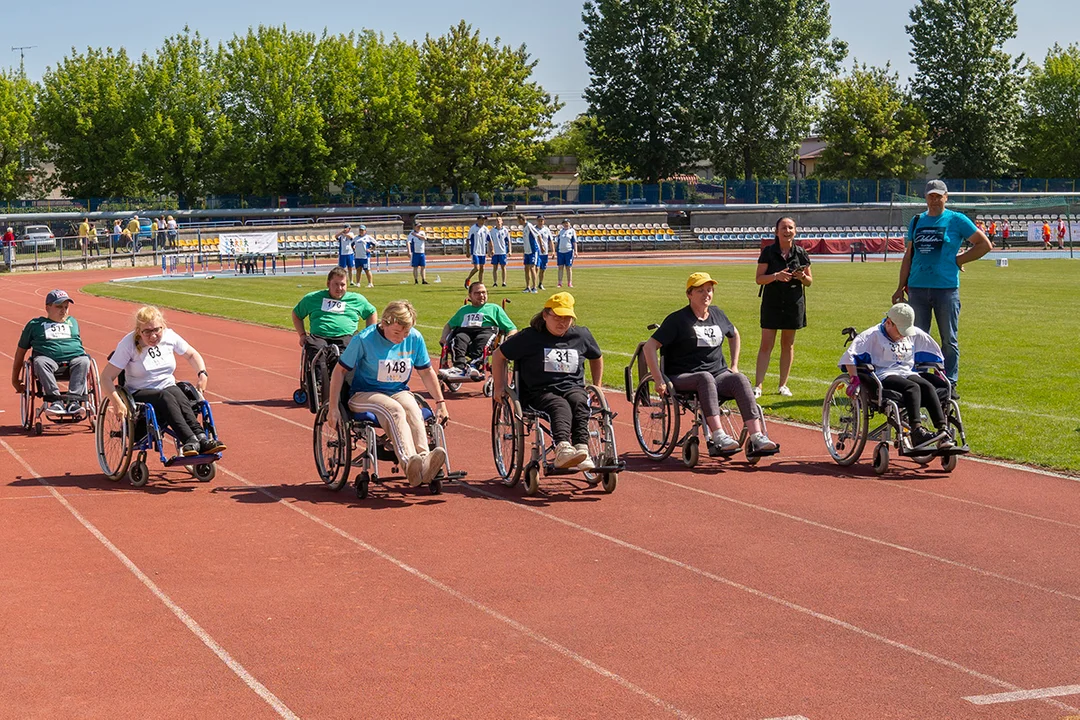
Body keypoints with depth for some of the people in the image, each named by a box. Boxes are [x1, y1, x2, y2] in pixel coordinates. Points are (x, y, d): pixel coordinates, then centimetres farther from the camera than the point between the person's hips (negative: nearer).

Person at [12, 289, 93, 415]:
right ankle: (56, 400, -46)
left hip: (74, 358, 1)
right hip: (48, 359, -1)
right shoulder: (34, 324, 21)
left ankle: (73, 401, -43)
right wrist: (15, 379, 18)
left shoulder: (73, 322, 30)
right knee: (40, 362, -37)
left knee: (83, 361, -33)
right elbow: (21, 351, 22)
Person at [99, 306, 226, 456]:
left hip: (168, 387, 3)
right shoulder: (128, 344, -12)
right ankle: (190, 440, -51)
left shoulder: (169, 336, 0)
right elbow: (106, 377, -14)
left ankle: (201, 438, -48)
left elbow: (192, 355, 18)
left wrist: (202, 374, 0)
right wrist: (117, 402, -28)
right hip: (139, 394, -3)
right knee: (165, 398, -36)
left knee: (179, 396, -33)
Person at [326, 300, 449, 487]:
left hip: (399, 392, 4)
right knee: (395, 410, -36)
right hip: (364, 395, -4)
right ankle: (409, 463, -57)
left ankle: (424, 460, -53)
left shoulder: (415, 338, 0)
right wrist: (333, 407, -10)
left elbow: (426, 372, 13)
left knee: (413, 411, -32)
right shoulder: (364, 339, -12)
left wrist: (440, 402, 11)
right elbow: (340, 370, -6)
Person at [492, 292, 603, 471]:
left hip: (573, 388, 3)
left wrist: (597, 387, 25)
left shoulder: (581, 335, 12)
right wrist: (499, 387, 7)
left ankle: (581, 449, -51)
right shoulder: (530, 337, 2)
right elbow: (499, 355, 11)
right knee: (560, 406, -38)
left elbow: (596, 358, 32)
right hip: (540, 392, -3)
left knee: (579, 402, -35)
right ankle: (563, 449, -65)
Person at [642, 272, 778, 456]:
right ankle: (718, 437, -51)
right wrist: (659, 381, -15)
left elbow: (734, 335, 35)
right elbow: (649, 346, -8)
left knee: (740, 379, -26)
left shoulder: (717, 314, 15)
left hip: (719, 374, 5)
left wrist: (734, 366, 24)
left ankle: (757, 438, -38)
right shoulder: (678, 319, -2)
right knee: (705, 377, -38)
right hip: (683, 379, -5)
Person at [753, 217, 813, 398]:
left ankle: (783, 385, 17)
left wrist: (802, 277, -13)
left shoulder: (801, 253, 4)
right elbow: (759, 279, -6)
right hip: (772, 302, -2)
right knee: (766, 344, -5)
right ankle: (758, 386, -5)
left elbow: (809, 282, 10)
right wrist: (776, 276, -23)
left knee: (788, 344, 8)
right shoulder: (768, 252, -3)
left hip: (794, 303, 2)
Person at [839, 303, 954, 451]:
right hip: (884, 377, -5)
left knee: (929, 387, -26)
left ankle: (943, 431, -36)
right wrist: (854, 380, -16)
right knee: (913, 387, -33)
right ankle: (917, 433, -48)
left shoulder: (915, 335, 18)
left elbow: (935, 355, 30)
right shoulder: (873, 335, 1)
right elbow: (849, 355, -8)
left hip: (908, 374, 5)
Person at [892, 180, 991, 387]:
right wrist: (901, 287, 12)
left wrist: (958, 260, -2)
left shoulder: (956, 220, 2)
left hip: (946, 288, -4)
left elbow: (985, 245, 3)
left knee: (949, 340, 2)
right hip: (917, 288, 4)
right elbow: (908, 255, 16)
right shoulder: (917, 221, 13)